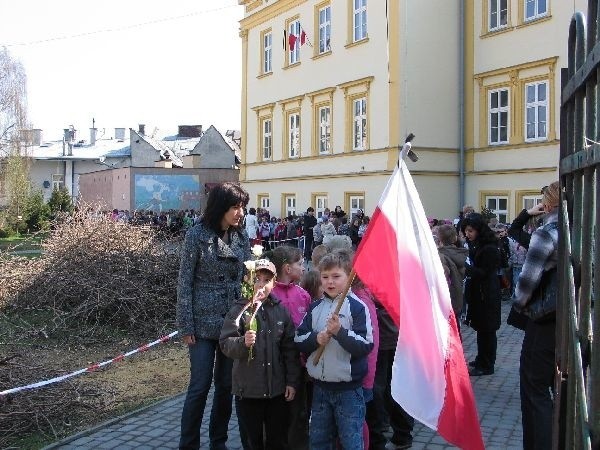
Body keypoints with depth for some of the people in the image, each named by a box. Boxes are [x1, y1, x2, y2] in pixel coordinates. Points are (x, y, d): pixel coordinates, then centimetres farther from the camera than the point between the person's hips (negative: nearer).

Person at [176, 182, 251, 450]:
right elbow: (185, 282, -7)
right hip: (204, 324, -4)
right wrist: (186, 326, -10)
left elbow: (246, 278, 10)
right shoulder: (197, 235, -8)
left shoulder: (241, 236, 4)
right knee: (200, 386, 0)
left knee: (227, 385, 11)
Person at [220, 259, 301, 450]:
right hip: (248, 390, -2)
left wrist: (292, 381, 2)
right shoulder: (239, 310, -5)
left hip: (277, 389, 2)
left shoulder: (281, 311, 3)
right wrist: (243, 342, -32)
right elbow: (225, 344, -12)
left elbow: (290, 350, 4)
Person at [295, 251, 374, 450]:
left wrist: (340, 331, -25)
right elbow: (299, 340, 7)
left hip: (349, 388, -5)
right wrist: (316, 339, -12)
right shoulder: (315, 307, 7)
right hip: (320, 387, 5)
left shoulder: (357, 307, -8)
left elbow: (366, 346, -14)